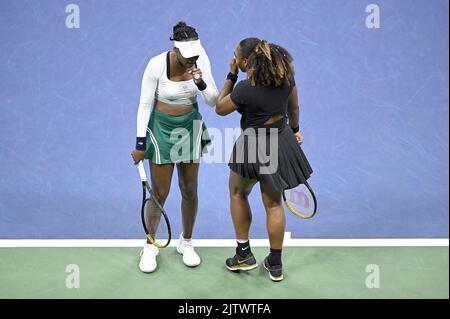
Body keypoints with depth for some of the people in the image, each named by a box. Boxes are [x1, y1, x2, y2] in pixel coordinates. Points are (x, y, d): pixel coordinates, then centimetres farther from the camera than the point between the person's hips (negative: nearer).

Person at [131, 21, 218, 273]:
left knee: (190, 190, 9)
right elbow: (145, 105, -13)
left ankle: (186, 243, 29)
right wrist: (140, 144, -11)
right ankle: (150, 246, 22)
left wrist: (201, 83, -29)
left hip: (190, 126, 3)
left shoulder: (201, 60, -12)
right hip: (161, 127, -3)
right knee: (160, 192, 2)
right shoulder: (157, 65, -21)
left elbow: (213, 101, -8)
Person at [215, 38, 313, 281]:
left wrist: (231, 76, -6)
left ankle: (244, 255, 28)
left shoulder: (245, 88, -25)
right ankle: (275, 265, 29)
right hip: (282, 143, 6)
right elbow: (294, 108, 7)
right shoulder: (286, 75, -8)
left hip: (253, 147, -5)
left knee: (237, 193, 22)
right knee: (273, 204, 17)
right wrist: (294, 130, 25)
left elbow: (220, 108, -6)